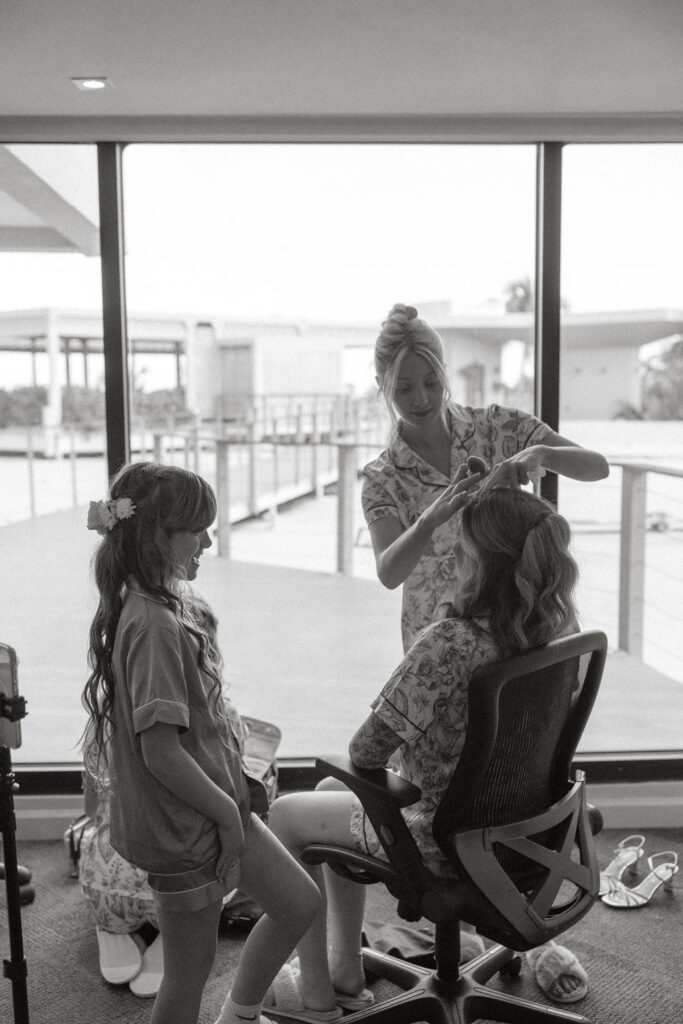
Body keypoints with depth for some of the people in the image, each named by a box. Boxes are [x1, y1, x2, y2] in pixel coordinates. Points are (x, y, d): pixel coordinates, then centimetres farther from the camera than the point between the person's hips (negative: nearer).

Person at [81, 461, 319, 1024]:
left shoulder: (159, 606, 4)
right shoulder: (154, 626, -26)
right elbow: (160, 751, -27)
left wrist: (234, 795, 8)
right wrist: (228, 810, -15)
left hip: (217, 803, 9)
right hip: (183, 824, -9)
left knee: (300, 902, 19)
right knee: (192, 968, 11)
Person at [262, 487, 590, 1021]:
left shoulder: (448, 644, -33)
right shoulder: (558, 627, -9)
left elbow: (365, 752, -24)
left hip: (444, 840, -7)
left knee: (286, 814, 13)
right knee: (332, 793, 26)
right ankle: (345, 969, 37)